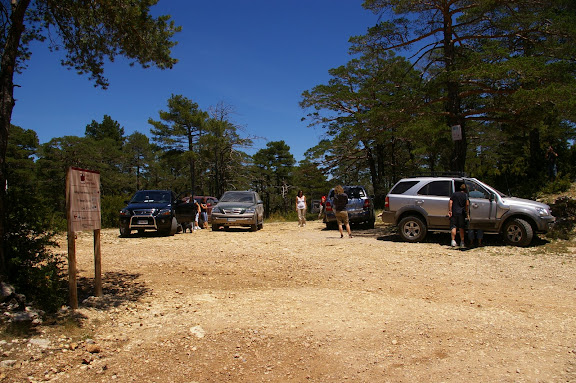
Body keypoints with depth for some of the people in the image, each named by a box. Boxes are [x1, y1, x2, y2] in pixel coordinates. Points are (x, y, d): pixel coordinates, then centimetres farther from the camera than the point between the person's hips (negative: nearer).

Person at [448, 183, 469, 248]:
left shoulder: (454, 194, 8)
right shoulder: (465, 195, 3)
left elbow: (450, 202, -2)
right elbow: (467, 204, -8)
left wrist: (450, 211, -2)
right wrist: (467, 212, 0)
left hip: (454, 213, 1)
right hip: (461, 213, 0)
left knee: (453, 227, 1)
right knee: (461, 228, 8)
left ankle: (453, 240, -10)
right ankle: (462, 242, 10)